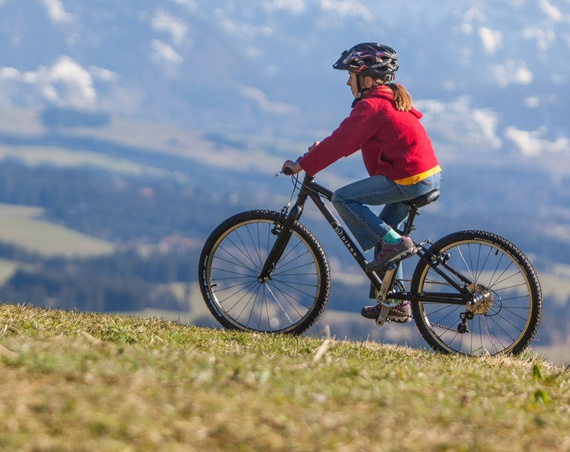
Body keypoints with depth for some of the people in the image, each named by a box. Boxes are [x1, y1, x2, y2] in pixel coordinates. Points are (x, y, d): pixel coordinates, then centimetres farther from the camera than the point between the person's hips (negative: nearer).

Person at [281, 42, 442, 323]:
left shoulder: (371, 106, -12)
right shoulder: (392, 99, 19)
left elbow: (342, 142, -14)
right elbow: (352, 138, 27)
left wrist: (303, 165, -8)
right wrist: (322, 149, 22)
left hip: (409, 180, -10)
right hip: (431, 176, 10)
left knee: (343, 198, -6)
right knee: (381, 233, 20)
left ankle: (395, 243, -8)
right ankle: (396, 303, 21)